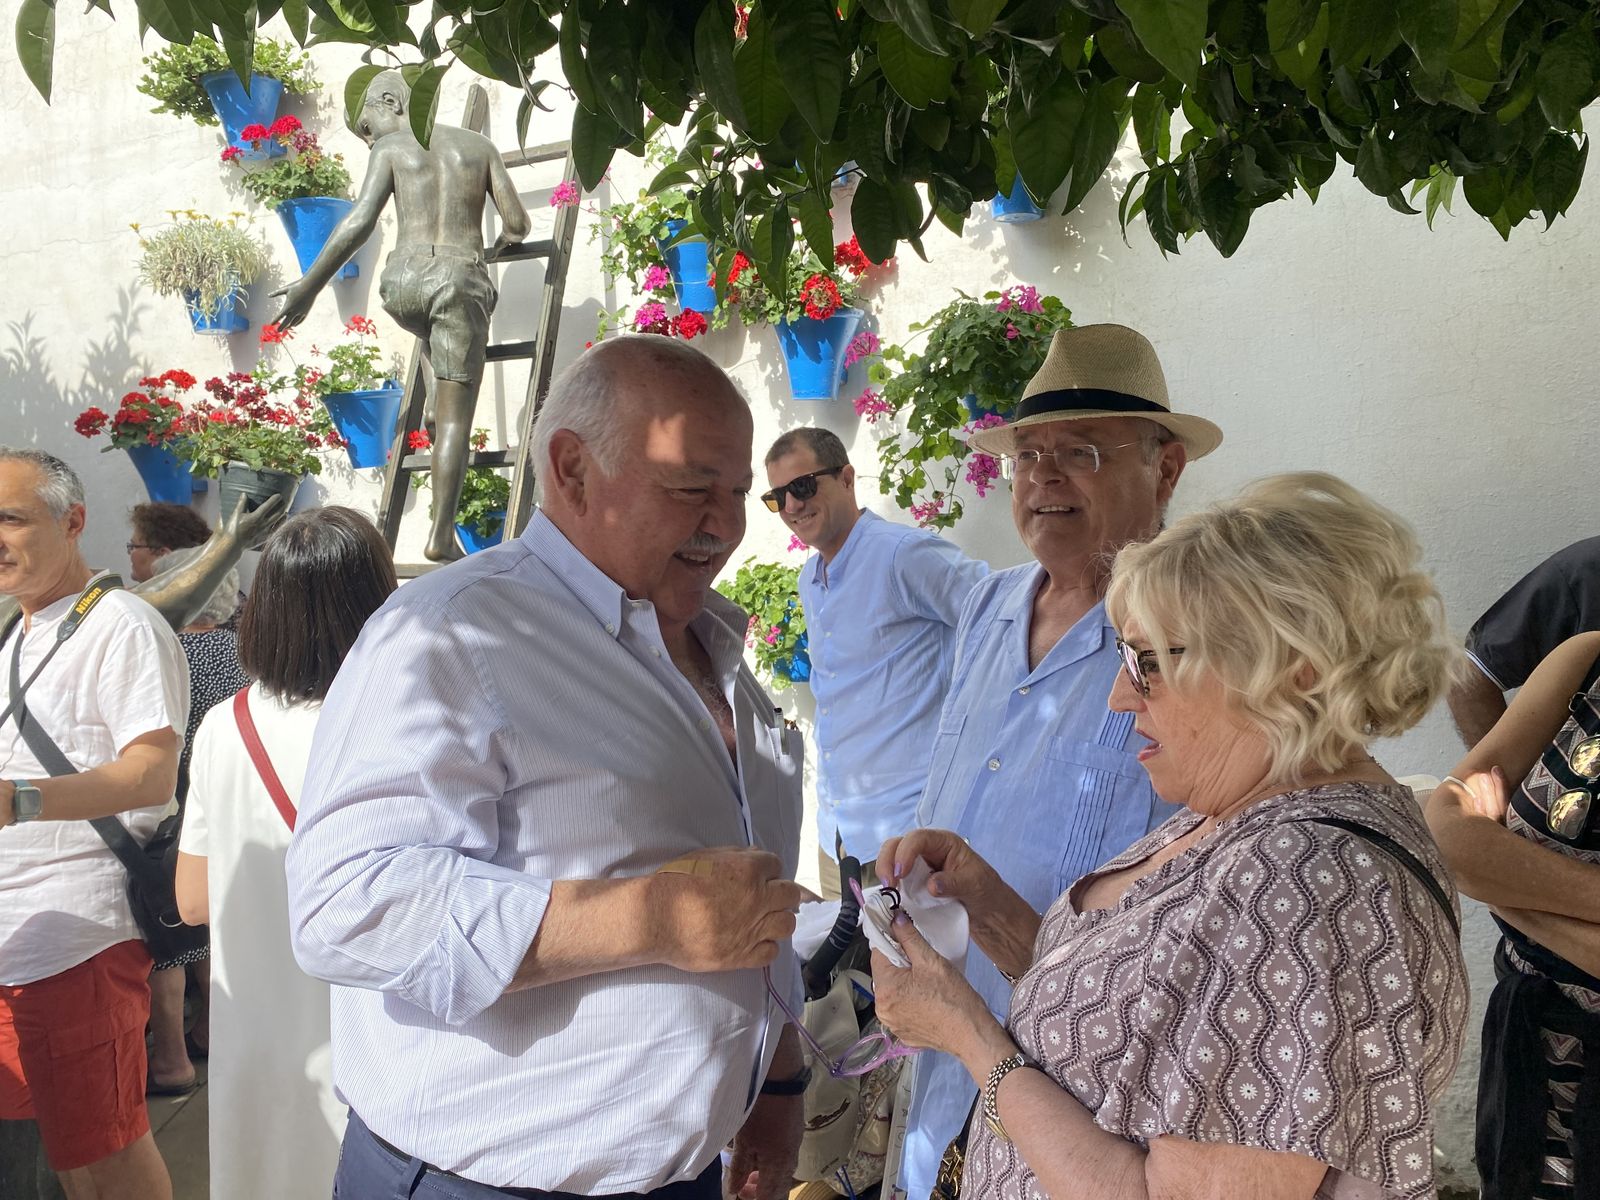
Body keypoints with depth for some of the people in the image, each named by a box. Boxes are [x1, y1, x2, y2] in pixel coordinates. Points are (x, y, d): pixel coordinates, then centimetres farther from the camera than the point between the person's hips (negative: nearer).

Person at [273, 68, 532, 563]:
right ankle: (442, 534, -9)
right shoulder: (479, 145, 17)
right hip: (460, 281, -1)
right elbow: (518, 224, 12)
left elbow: (358, 224, -3)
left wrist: (308, 287, -1)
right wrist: (500, 242, 36)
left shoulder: (390, 150, 11)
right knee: (455, 417, -2)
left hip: (404, 282, 1)